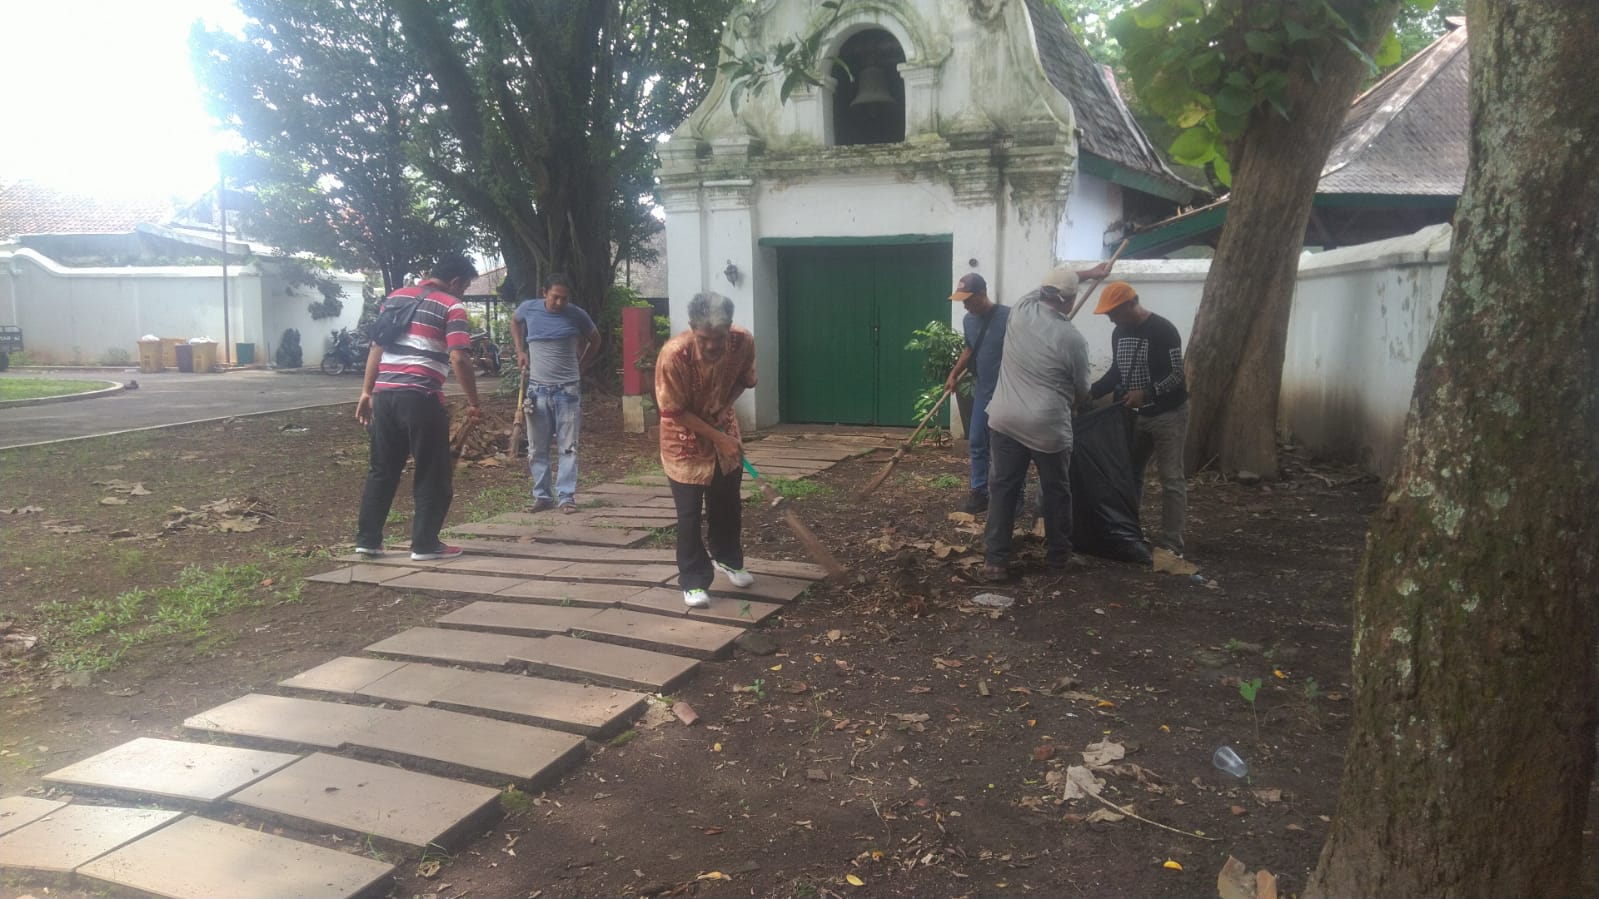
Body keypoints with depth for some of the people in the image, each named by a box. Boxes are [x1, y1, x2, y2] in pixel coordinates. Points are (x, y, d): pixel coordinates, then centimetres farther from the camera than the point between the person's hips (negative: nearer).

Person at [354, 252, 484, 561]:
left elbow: (376, 347, 17)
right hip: (421, 398, -6)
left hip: (384, 394, 6)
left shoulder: (395, 297, 18)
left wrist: (367, 391, 19)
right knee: (433, 473, 5)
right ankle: (425, 544, 6)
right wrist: (474, 402, -6)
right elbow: (459, 358, -13)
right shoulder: (451, 307, -2)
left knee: (382, 470, 15)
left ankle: (368, 539, 18)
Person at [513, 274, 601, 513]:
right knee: (537, 448, 6)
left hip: (568, 389, -1)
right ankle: (542, 495, 16)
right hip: (537, 389, 1)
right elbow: (515, 322, 22)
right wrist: (520, 351, 11)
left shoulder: (577, 315, -5)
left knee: (568, 446, 0)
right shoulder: (528, 309, -3)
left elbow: (595, 339, 14)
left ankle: (567, 496, 5)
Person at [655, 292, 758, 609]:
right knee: (690, 512, -3)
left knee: (729, 503, 16)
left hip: (723, 426, 4)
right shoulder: (674, 354, -34)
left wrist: (724, 405, -18)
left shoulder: (743, 342, -23)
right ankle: (694, 582, 10)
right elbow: (675, 412, -23)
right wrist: (718, 438, -24)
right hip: (685, 436, -4)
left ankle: (727, 559, 39)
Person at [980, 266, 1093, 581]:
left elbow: (1045, 286, 23)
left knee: (1003, 488, 9)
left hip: (1005, 420, 4)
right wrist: (1073, 405, 26)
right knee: (1056, 491, 15)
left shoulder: (1021, 310, -1)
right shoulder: (1073, 339, -11)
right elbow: (1082, 391, 2)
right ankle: (1058, 553, 30)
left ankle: (995, 560, 8)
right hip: (1048, 427, -4)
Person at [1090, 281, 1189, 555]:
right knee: (1129, 475, 11)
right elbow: (1116, 373, 14)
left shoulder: (1163, 330, -17)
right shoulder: (1119, 333, 6)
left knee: (1171, 479, -6)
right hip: (1136, 415, 8)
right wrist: (1090, 392, 0)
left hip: (1168, 415, -8)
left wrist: (1145, 393, -31)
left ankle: (1171, 544, -5)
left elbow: (1176, 375, -19)